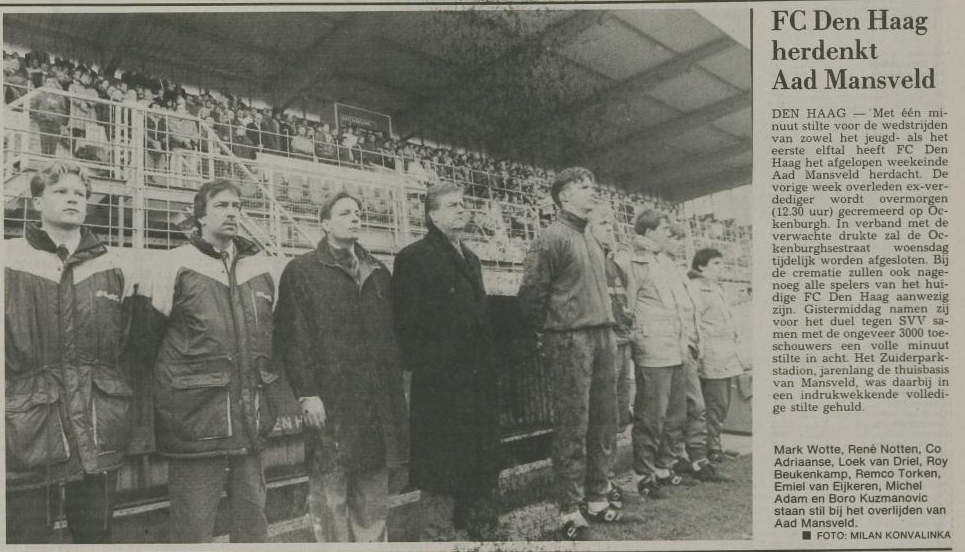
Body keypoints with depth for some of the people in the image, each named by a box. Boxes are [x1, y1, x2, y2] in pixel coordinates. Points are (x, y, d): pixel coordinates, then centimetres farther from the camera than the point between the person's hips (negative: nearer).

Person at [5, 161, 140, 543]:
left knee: (95, 536, 15)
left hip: (99, 437, 2)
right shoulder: (11, 262, -1)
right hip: (29, 438, -2)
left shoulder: (115, 266, 7)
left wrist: (127, 419, 9)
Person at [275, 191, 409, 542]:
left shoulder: (378, 273, 18)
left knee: (373, 495, 11)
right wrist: (307, 393, -13)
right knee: (330, 494, 1)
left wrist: (396, 387, 10)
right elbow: (293, 338, -5)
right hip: (330, 401, -4)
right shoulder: (301, 271, 3)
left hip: (378, 401, 5)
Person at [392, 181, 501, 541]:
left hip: (478, 380, 8)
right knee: (442, 471, 1)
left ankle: (483, 532, 32)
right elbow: (406, 322, -12)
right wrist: (421, 364, -13)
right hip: (440, 382, -8)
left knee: (482, 466, 17)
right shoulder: (414, 257, -8)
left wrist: (488, 366, 15)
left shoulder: (471, 259, 17)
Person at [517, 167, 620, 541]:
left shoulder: (592, 242, 18)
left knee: (604, 422, 12)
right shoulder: (552, 238, -7)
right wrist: (551, 333, 0)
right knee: (572, 428, -3)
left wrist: (609, 330, 14)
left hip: (603, 338, 8)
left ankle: (597, 499, 25)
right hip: (570, 341, -8)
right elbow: (531, 294, -10)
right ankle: (571, 512, 7)